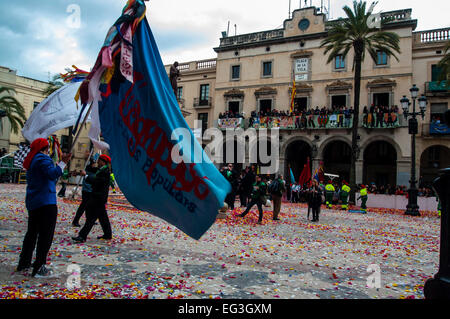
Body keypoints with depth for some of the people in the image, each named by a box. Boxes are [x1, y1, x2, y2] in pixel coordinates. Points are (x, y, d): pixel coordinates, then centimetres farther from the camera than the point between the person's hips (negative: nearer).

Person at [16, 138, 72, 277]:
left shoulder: (32, 160, 17)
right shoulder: (43, 158, -12)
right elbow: (53, 174, -25)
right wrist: (63, 162, -20)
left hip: (32, 202, 10)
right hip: (46, 203, -10)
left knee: (32, 233, 20)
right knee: (46, 235, -5)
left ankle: (24, 263, 29)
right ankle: (39, 268, -3)